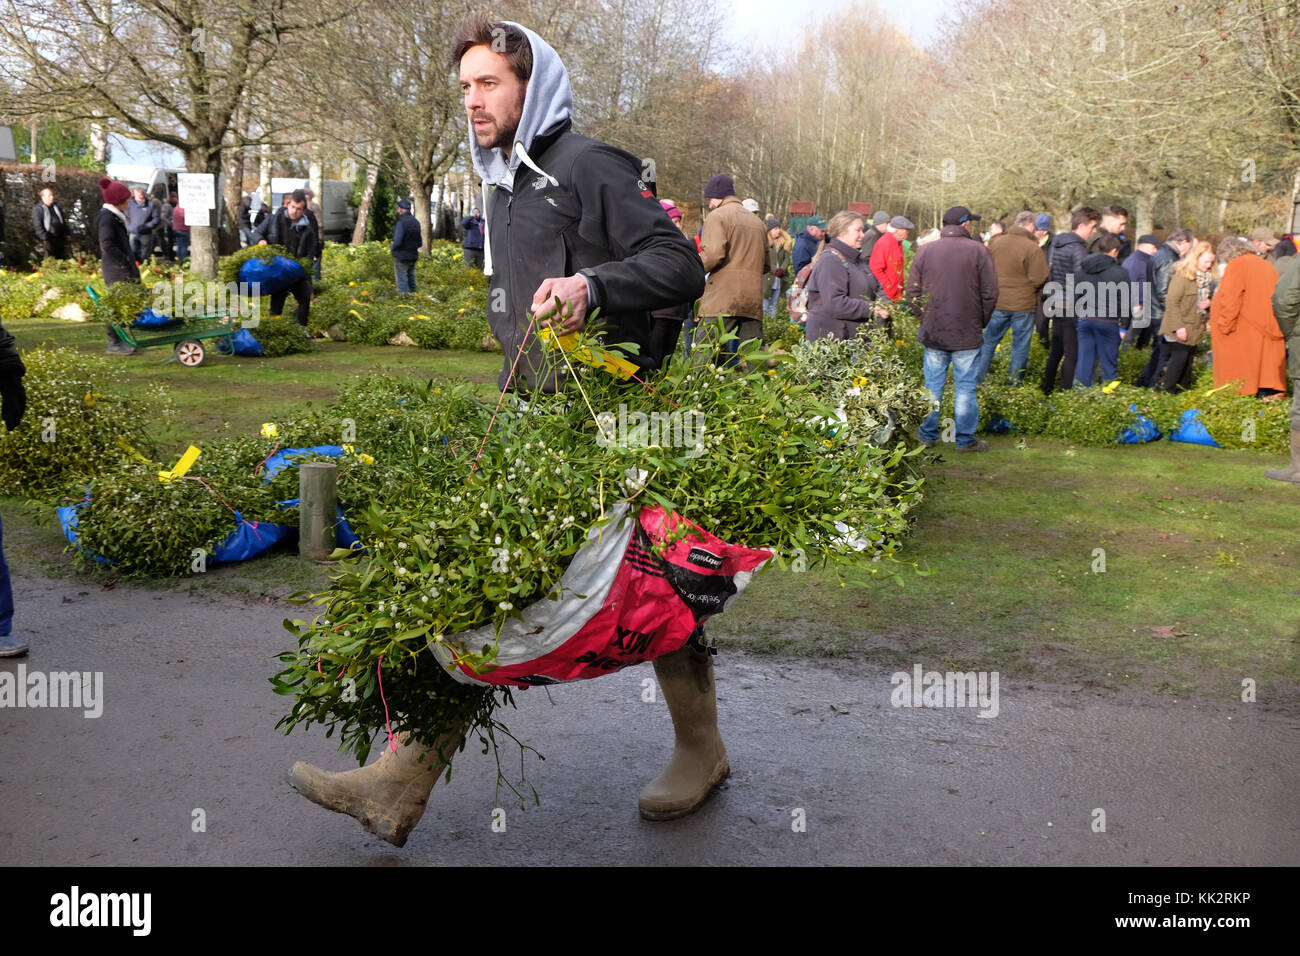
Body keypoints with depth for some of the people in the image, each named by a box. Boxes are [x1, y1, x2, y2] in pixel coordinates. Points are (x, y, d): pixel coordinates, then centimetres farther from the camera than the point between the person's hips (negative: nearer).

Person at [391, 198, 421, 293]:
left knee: (402, 281, -2)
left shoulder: (401, 222, -18)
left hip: (401, 257, -7)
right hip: (413, 256, 7)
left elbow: (397, 241, -22)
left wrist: (393, 249, -3)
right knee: (411, 280, 16)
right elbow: (419, 242, 10)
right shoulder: (416, 222, 6)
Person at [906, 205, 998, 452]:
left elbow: (912, 292, 4)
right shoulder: (978, 251, -6)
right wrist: (981, 323, 8)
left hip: (933, 331, 3)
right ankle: (965, 439, 9)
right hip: (968, 334, -3)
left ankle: (927, 436, 17)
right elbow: (990, 293, -5)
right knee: (966, 387, 4)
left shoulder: (924, 250, 2)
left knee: (932, 386, 11)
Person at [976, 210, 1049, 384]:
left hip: (997, 303, 4)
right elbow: (1039, 279, -15)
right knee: (1020, 345, 8)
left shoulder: (996, 242, 0)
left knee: (989, 341, 15)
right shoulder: (1033, 249, -15)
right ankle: (1015, 384, 14)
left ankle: (976, 379, 18)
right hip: (1023, 305, -4)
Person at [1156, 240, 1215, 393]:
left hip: (1194, 328, 8)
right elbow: (1171, 302, -19)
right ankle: (1166, 387, 3)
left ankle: (1184, 387, 23)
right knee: (1179, 357, -8)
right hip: (1181, 330, -8)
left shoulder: (1205, 277, 10)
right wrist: (1178, 326, -21)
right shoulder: (1182, 276, -16)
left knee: (1189, 357, 13)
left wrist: (1207, 304, 0)